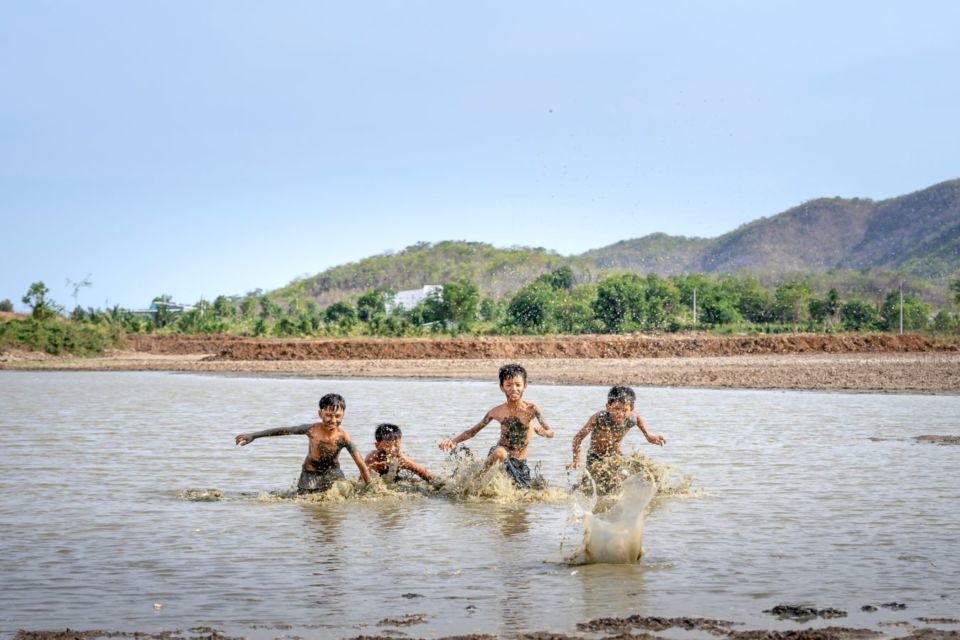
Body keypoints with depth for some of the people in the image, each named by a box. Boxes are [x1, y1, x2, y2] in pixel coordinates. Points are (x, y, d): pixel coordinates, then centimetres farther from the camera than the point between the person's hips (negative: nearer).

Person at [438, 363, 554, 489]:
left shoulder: (531, 409, -10)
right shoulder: (497, 412, -4)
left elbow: (550, 432, -18)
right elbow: (473, 431, 4)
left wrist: (542, 432, -42)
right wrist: (453, 441, -12)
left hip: (519, 464, 2)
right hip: (498, 458, -2)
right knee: (500, 452, -37)